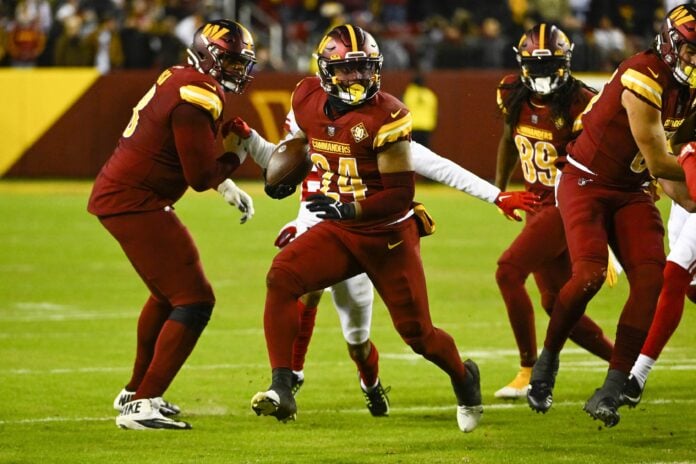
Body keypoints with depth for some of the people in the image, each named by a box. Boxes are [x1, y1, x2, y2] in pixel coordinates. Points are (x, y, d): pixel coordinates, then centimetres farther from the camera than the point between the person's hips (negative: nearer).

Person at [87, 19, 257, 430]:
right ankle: (141, 405, -14)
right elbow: (201, 176, -17)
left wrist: (229, 188, 16)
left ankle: (136, 390, 40)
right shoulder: (196, 99, -20)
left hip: (117, 194, 11)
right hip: (132, 202, -11)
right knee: (194, 301, -12)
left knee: (170, 292, 28)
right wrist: (236, 158, 1)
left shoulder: (181, 81, 11)